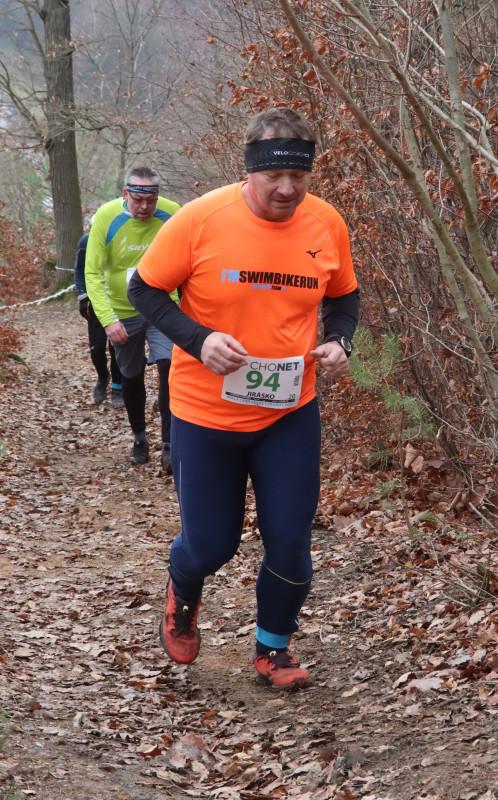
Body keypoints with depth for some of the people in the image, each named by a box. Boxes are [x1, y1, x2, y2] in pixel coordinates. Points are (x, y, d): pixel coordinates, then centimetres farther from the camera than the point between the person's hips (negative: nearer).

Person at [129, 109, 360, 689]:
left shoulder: (327, 225, -7)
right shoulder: (202, 218, -18)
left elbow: (343, 296, 11)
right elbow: (144, 289, -7)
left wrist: (339, 341, -9)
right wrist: (198, 339, -22)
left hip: (290, 413, 2)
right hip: (205, 413, -2)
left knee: (290, 542, 3)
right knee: (210, 544, 7)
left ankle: (273, 649, 29)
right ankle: (182, 596, 44)